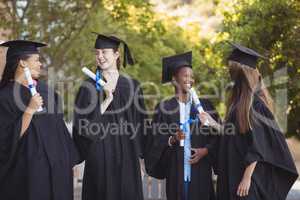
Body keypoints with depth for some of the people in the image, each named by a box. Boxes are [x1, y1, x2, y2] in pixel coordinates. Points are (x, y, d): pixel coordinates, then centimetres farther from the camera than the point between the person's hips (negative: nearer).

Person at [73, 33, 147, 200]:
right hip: (100, 156, -2)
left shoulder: (132, 86, 7)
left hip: (127, 156, 2)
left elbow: (139, 124, 10)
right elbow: (83, 124, -9)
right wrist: (107, 99, -17)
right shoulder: (89, 87, 0)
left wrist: (139, 155, 6)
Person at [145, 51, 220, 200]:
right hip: (176, 171, -1)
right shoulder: (164, 108, 3)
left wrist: (205, 150, -10)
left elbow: (217, 135, 5)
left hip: (200, 170, 1)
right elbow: (156, 142, 0)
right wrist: (172, 139, -17)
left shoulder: (204, 105, 7)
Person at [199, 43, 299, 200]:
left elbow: (258, 146, -18)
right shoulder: (239, 100, 10)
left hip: (250, 177, -8)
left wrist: (247, 177, -20)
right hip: (232, 174, 8)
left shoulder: (256, 102, -15)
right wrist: (214, 124, 10)